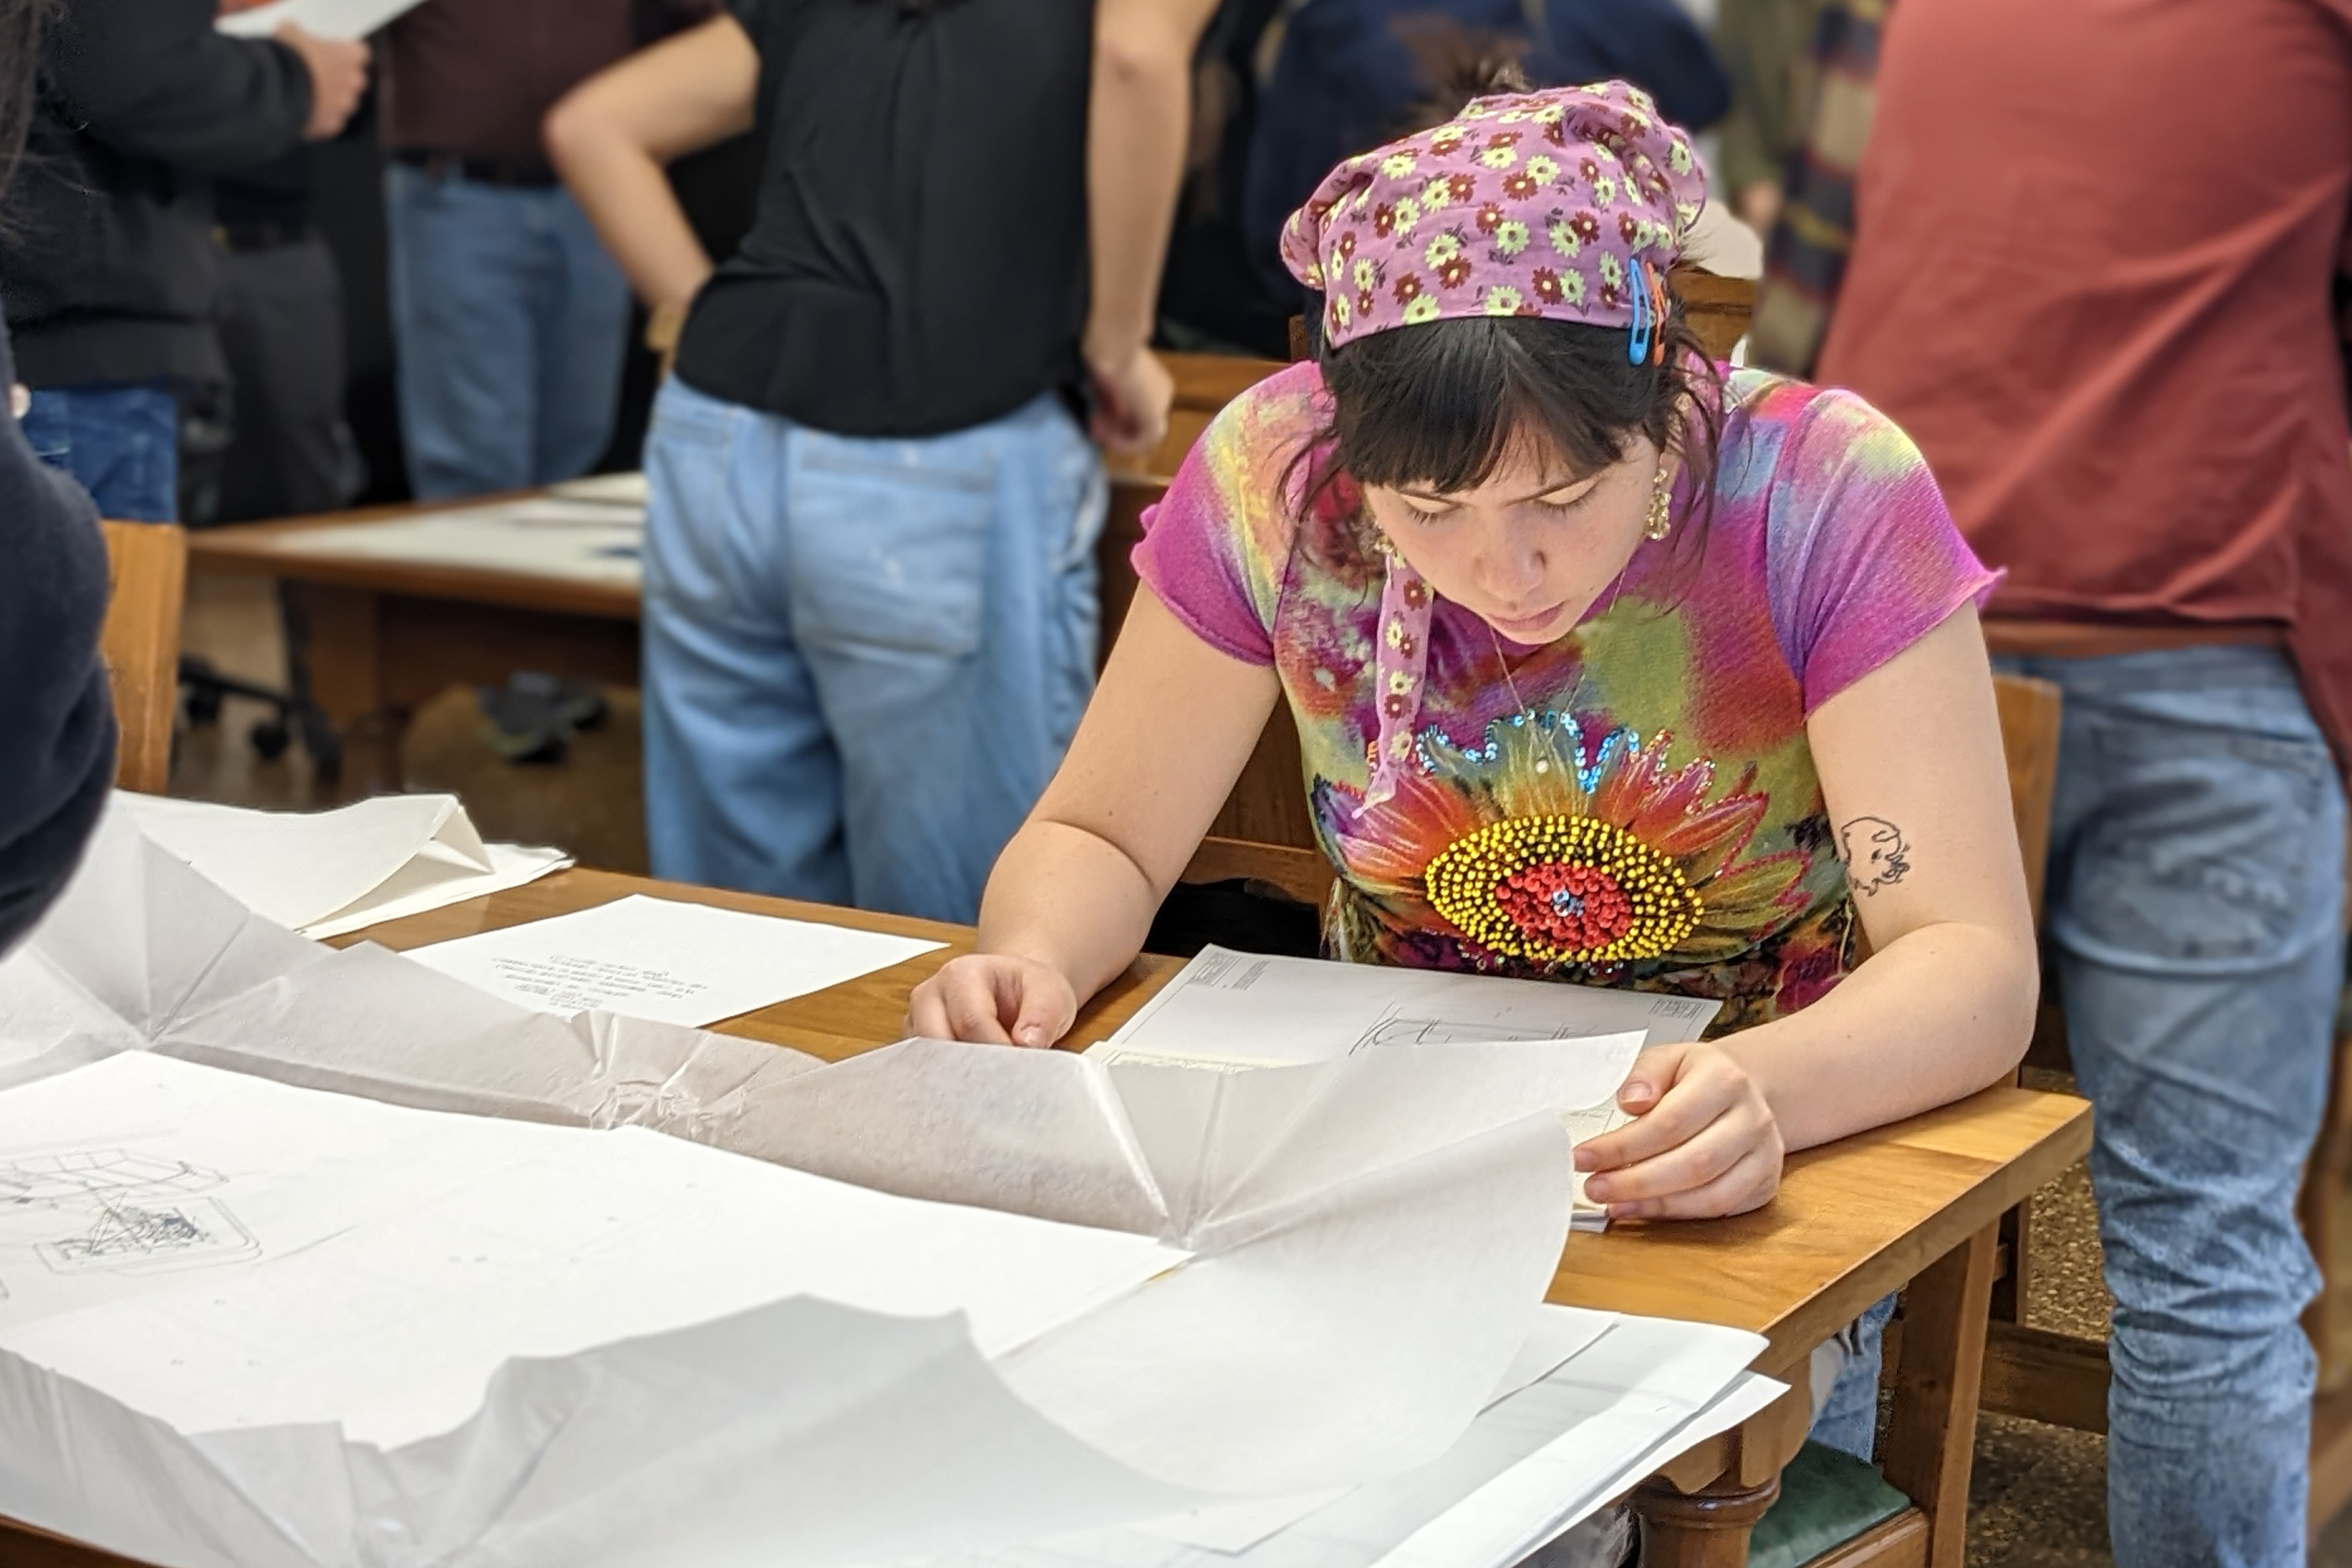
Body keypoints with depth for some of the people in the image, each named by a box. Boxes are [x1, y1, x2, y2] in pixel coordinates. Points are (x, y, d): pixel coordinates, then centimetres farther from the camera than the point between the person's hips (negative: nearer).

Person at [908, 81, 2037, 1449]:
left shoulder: (1824, 495, -20)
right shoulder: (1276, 476, -14)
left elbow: (1976, 964, -23)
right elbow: (1101, 839, -3)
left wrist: (1764, 1089, -45)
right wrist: (1033, 965, -28)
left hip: (1738, 1210, -2)